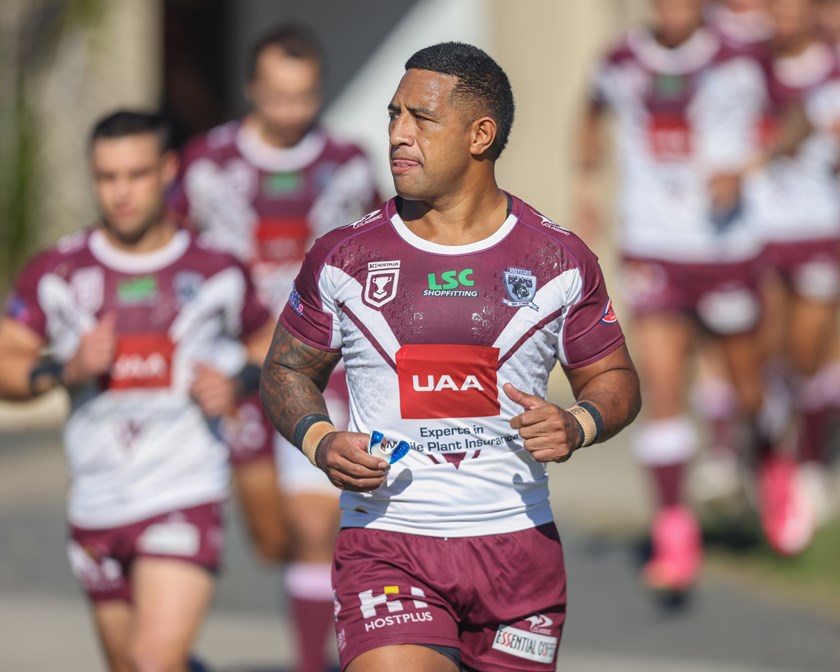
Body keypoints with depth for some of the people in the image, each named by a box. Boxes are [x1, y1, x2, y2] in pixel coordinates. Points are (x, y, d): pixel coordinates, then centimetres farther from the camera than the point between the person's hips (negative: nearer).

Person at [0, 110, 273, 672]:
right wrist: (66, 367, -15)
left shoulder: (217, 274, 0)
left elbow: (270, 341, 15)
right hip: (98, 507, 3)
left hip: (186, 500, -3)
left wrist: (239, 382, -6)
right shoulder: (57, 274, 2)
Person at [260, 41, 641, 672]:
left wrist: (577, 425, -10)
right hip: (385, 546, -1)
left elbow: (615, 379, 12)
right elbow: (287, 369, 14)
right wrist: (320, 443, -6)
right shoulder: (345, 257, 3)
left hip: (517, 545, 1)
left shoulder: (559, 260, 3)